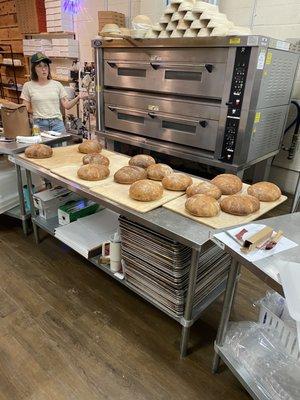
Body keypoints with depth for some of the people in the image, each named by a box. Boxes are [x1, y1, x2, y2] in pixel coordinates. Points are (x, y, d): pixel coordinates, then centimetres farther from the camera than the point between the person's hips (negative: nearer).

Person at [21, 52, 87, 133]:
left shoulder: (57, 84, 9)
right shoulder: (28, 86, 7)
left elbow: (66, 105, 4)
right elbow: (26, 109, 7)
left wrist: (78, 98, -9)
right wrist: (38, 111, -5)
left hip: (57, 123, 1)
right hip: (39, 124, -1)